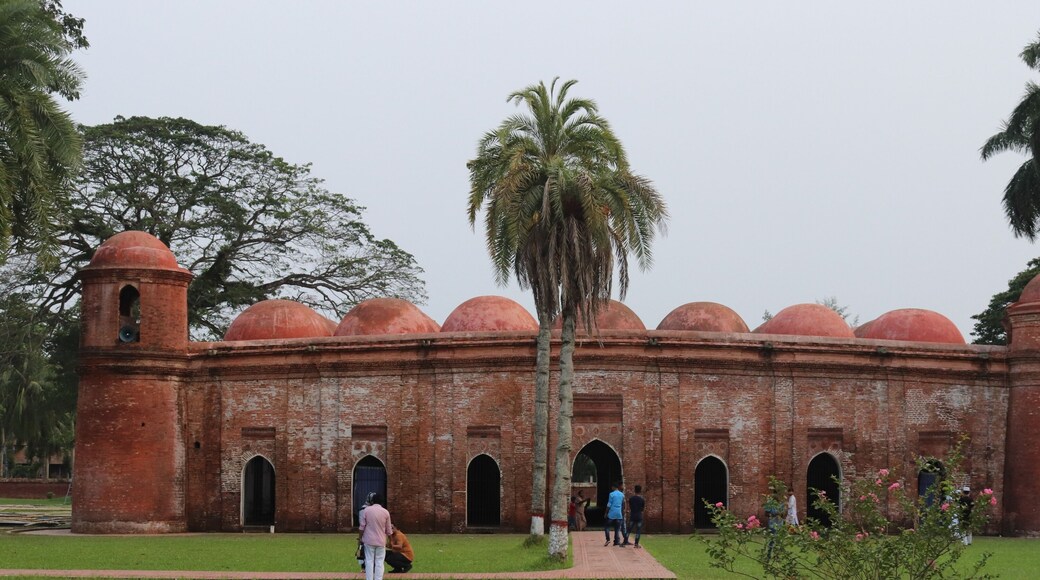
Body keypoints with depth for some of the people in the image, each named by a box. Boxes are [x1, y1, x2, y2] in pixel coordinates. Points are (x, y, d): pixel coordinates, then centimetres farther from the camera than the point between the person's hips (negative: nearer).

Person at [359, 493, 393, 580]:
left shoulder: (366, 510, -5)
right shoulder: (385, 512, -3)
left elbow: (362, 526, -4)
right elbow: (388, 529, 5)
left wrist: (361, 538, 7)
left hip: (369, 540, 0)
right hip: (381, 540, 0)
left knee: (369, 561, 4)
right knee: (379, 562, 4)